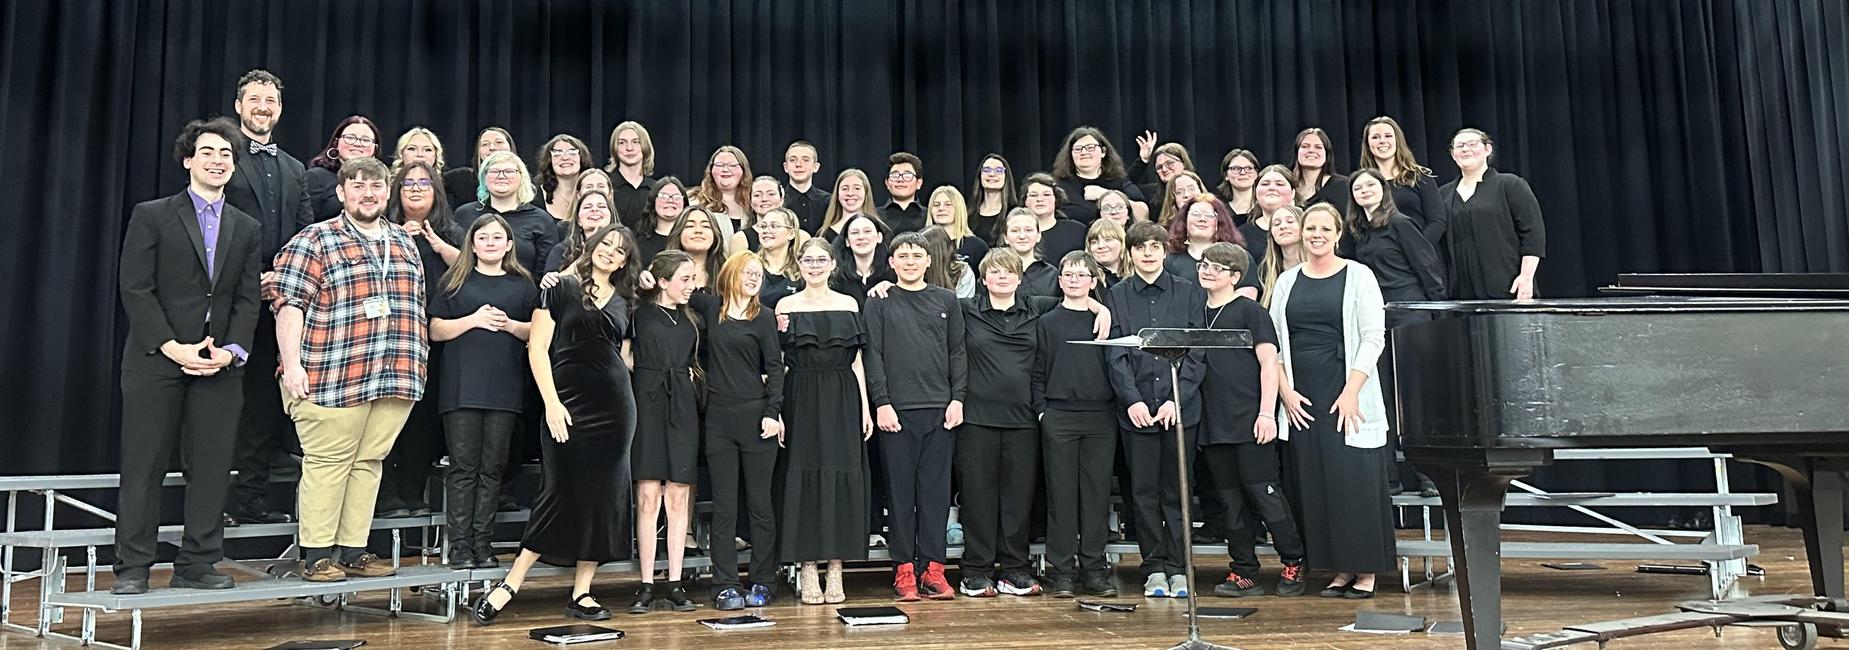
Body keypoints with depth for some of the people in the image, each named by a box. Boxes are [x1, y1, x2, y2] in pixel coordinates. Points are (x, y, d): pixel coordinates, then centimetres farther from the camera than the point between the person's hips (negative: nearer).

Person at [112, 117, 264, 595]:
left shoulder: (247, 228, 15)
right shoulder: (152, 215, 5)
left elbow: (248, 300, 9)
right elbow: (136, 289, -3)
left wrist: (230, 351, -6)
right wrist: (171, 347, -12)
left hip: (220, 364, 3)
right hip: (156, 359, -3)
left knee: (212, 469, 3)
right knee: (144, 466, 0)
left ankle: (197, 565, 10)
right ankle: (132, 568, 8)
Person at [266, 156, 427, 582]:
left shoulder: (404, 243, 18)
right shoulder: (315, 241, 0)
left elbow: (417, 306, 24)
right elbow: (289, 304, -6)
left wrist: (419, 360, 19)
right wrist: (292, 364, -14)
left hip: (396, 378, 5)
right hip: (333, 377, -5)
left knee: (369, 462, 9)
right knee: (328, 462, 0)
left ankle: (353, 549, 16)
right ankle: (317, 554, 8)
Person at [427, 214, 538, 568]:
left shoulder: (523, 285, 14)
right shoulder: (454, 282, 9)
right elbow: (436, 330, 4)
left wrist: (510, 324, -6)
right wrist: (474, 319, -9)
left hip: (505, 388, 2)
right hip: (462, 388, -2)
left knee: (492, 468, 4)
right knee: (463, 466, -2)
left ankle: (483, 543, 10)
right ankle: (460, 545, 2)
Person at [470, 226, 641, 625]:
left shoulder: (624, 302, 14)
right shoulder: (561, 287, 2)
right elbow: (538, 347, -4)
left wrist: (626, 404, 8)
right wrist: (551, 401, -11)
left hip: (615, 406, 5)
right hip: (569, 402, -5)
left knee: (605, 495, 3)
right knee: (561, 492, -8)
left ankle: (581, 593, 11)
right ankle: (508, 586, 3)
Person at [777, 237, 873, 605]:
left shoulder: (849, 305, 10)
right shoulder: (786, 306, 5)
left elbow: (857, 361, 8)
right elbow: (778, 363, 6)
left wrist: (865, 408, 3)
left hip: (842, 401, 1)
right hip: (801, 402, -1)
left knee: (841, 478, 0)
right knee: (803, 477, -2)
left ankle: (835, 572, 7)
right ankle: (808, 574, 5)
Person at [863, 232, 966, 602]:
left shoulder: (946, 301, 12)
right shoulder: (880, 303, 6)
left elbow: (958, 353, 11)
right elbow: (872, 355, 0)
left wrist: (957, 398, 1)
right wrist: (881, 402, -9)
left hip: (939, 408, 2)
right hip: (896, 409, -2)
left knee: (936, 490, 3)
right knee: (900, 491, 2)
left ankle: (933, 568, 8)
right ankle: (904, 570, 7)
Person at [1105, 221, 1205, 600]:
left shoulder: (1189, 293, 7)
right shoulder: (1117, 296, 7)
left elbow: (1195, 352, 0)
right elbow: (1116, 355, 0)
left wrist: (1176, 399, -11)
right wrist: (1132, 400, -13)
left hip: (1180, 407, 0)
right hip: (1136, 408, 0)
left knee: (1177, 491, 5)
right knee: (1143, 493, 5)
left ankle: (1177, 568, 13)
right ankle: (1154, 568, 14)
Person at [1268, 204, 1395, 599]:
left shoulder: (1358, 276, 0)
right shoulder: (1287, 281, 11)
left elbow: (1373, 337, -6)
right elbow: (1274, 341, 10)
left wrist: (1351, 391, -14)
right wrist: (1285, 391, -1)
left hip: (1348, 399, -4)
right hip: (1301, 400, 4)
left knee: (1355, 481, -4)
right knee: (1315, 484, 4)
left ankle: (1366, 571, 7)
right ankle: (1342, 570, 14)